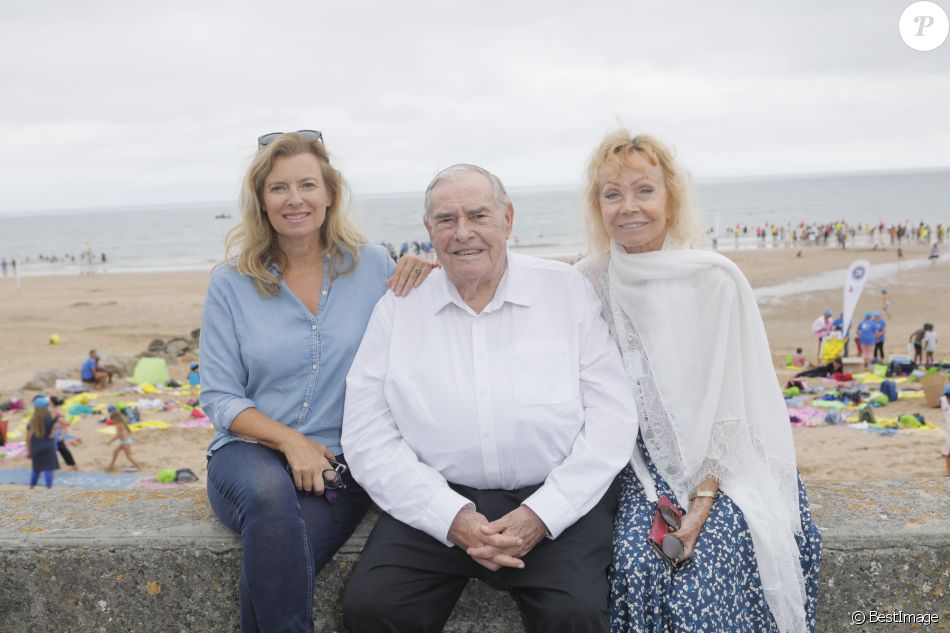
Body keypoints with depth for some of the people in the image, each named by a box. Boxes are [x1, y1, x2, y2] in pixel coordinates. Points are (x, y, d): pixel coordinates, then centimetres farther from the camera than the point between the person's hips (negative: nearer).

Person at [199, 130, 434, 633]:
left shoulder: (371, 265, 4)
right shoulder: (231, 284, 4)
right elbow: (219, 398, 2)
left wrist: (424, 278, -10)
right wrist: (289, 441, -14)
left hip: (339, 462, 0)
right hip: (250, 453, 1)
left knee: (270, 567, -30)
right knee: (271, 494, -35)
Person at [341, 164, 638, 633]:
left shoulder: (567, 289, 3)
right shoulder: (398, 308, 5)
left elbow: (612, 418, 0)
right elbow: (368, 439, 1)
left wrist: (541, 514, -11)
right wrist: (452, 517, -11)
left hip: (555, 500, -1)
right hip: (438, 501, 1)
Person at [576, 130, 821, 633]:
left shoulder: (716, 280, -9)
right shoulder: (591, 281, 0)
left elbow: (732, 403, -9)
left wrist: (703, 500, -15)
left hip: (721, 464, -2)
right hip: (643, 465, 2)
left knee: (702, 577, -23)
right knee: (637, 564, -23)